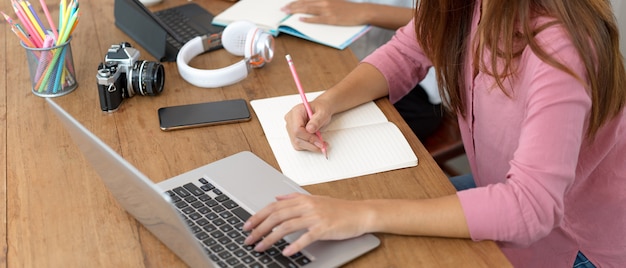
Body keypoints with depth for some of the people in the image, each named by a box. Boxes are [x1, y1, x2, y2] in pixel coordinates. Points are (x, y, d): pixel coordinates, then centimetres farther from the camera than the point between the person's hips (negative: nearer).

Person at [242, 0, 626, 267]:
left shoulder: (559, 46, -35)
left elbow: (531, 205, -40)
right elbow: (404, 55, 1)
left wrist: (365, 214, -46)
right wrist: (328, 102, -18)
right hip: (504, 206, 6)